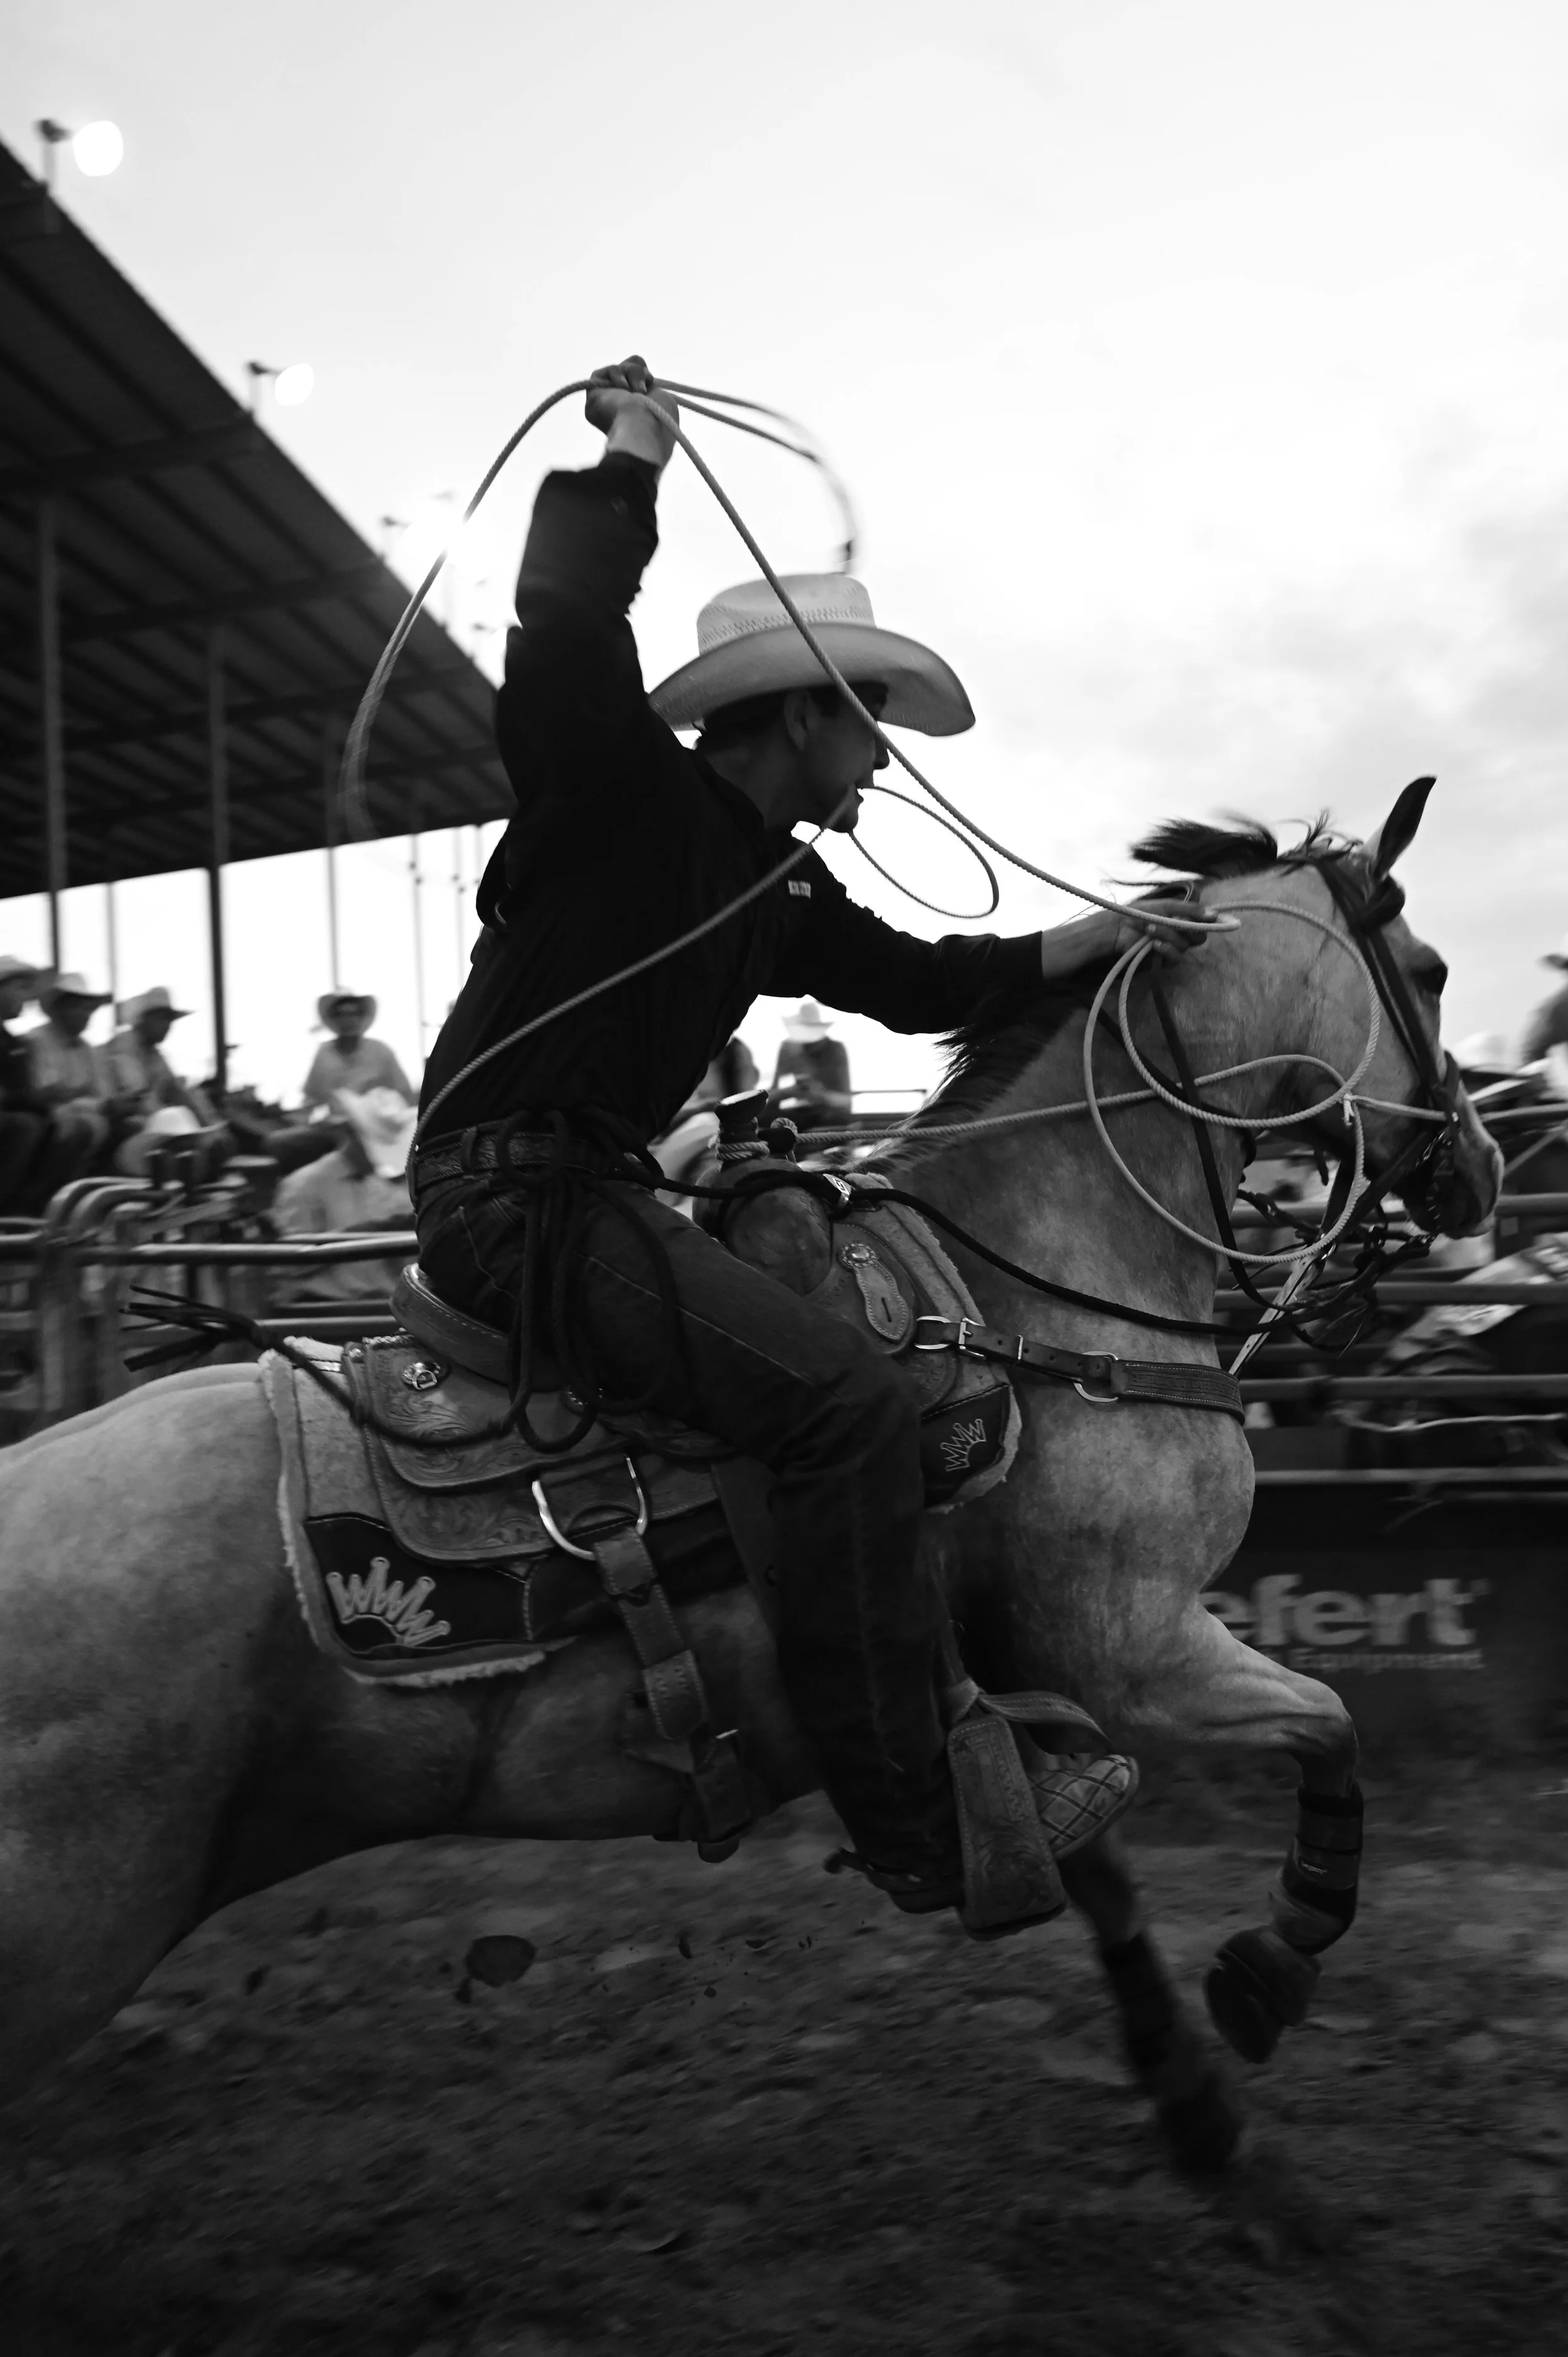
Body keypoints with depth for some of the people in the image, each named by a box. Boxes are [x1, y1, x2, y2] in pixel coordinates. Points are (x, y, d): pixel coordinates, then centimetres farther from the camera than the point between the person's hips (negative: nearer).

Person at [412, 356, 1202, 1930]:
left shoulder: (772, 880, 17)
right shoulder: (619, 787, -8)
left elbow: (910, 981, 23)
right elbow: (566, 625, -27)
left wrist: (1082, 944, 15)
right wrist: (632, 458, -13)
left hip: (582, 1184, 10)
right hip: (506, 1179, -10)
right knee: (843, 1396, -23)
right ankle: (924, 1832, -15)